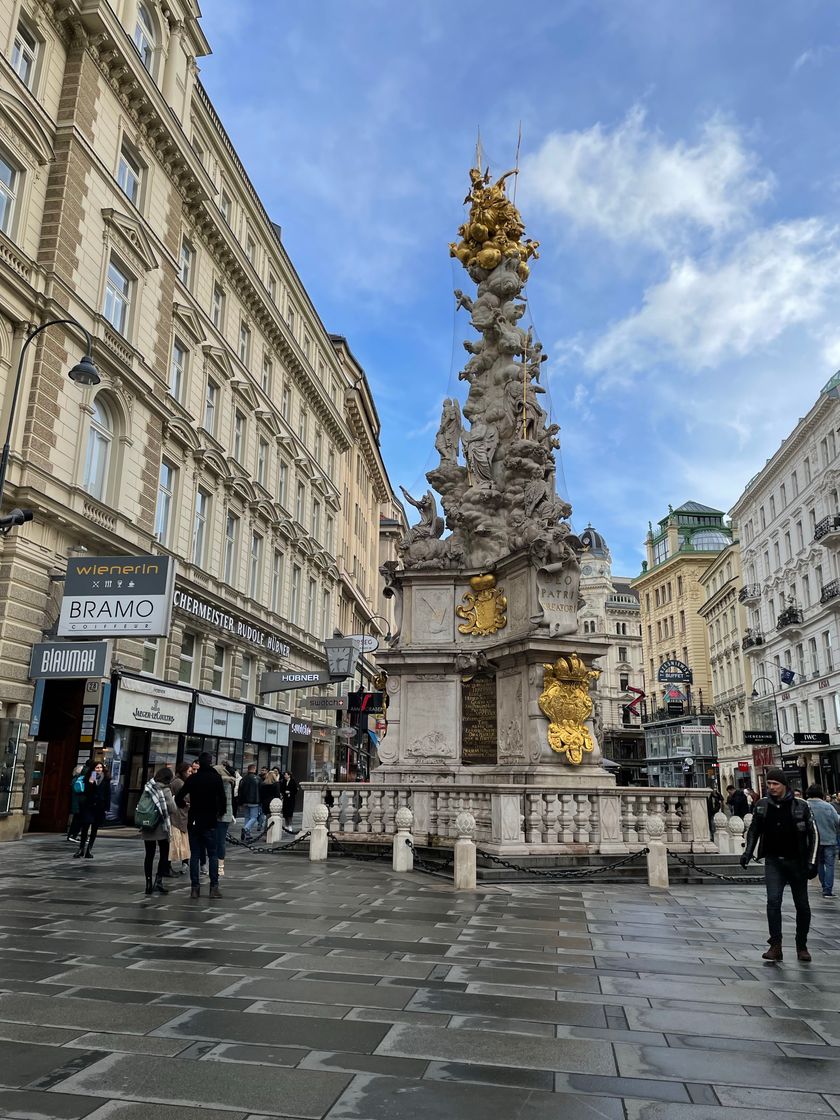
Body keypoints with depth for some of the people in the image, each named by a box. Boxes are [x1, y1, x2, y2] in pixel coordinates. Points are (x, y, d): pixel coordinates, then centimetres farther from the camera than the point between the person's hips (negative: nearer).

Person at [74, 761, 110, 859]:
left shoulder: (106, 779, 2)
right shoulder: (88, 778, 1)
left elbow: (108, 794, 3)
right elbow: (86, 792, -5)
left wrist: (106, 807, -2)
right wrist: (90, 783, -21)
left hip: (99, 807, 1)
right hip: (88, 806, -1)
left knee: (94, 829, 8)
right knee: (85, 827, -6)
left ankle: (89, 850, 15)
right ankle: (81, 849, 4)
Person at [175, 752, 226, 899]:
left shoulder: (192, 778, -1)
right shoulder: (216, 778, -7)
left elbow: (178, 798, -3)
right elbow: (222, 799, -12)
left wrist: (185, 805, 18)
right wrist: (221, 812, 7)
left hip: (193, 822, 2)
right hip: (210, 822, -2)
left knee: (194, 854, 9)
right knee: (213, 854, 5)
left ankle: (194, 887, 7)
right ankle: (214, 887, 0)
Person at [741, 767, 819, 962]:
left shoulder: (801, 806, -7)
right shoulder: (762, 805, 0)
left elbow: (813, 834, -2)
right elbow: (754, 830, 12)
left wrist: (812, 862, -7)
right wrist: (747, 852, 2)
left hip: (796, 861, -1)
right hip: (773, 861, 1)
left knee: (802, 905, 9)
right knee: (773, 901, -12)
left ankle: (802, 946, 25)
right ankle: (775, 945, -8)